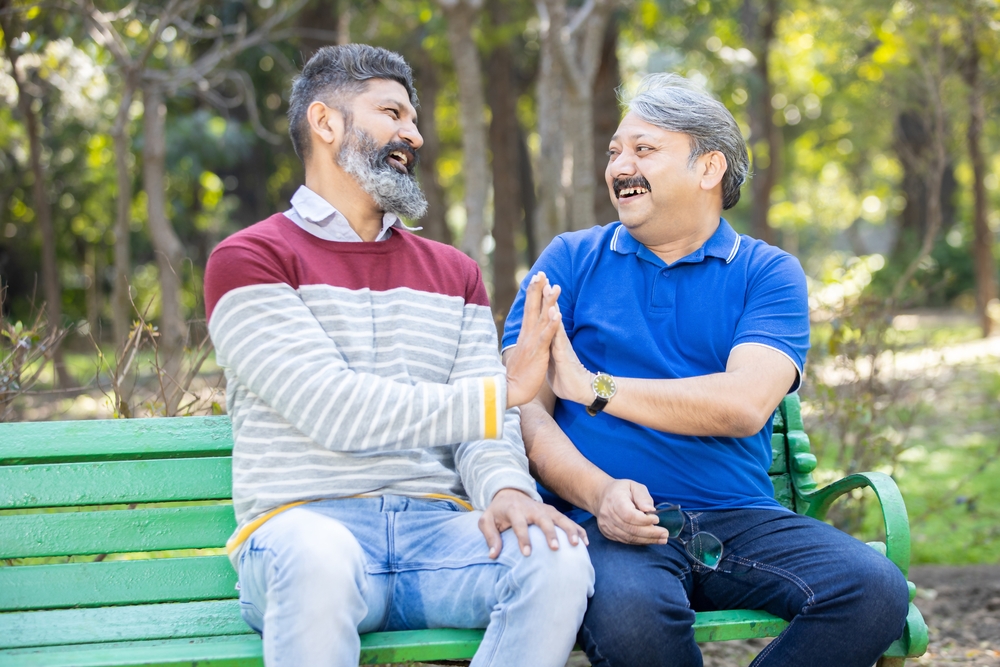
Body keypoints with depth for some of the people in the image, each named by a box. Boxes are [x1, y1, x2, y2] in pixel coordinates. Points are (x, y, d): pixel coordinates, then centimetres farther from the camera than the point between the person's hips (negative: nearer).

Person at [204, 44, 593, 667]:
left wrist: (505, 487, -15)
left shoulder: (453, 273, 22)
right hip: (304, 520, -4)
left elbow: (480, 427, 10)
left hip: (433, 523, 4)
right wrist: (501, 391, -10)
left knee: (559, 560, -27)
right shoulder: (249, 260, 4)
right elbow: (331, 411, -10)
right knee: (319, 559, -41)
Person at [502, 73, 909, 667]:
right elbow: (523, 406, 2)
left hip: (740, 518, 2)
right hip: (612, 524, -1)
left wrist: (591, 385, -7)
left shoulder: (768, 273, 10)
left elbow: (745, 404, -8)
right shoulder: (570, 261, 13)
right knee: (628, 612, -36)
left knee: (875, 591, -25)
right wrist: (599, 493, -16)